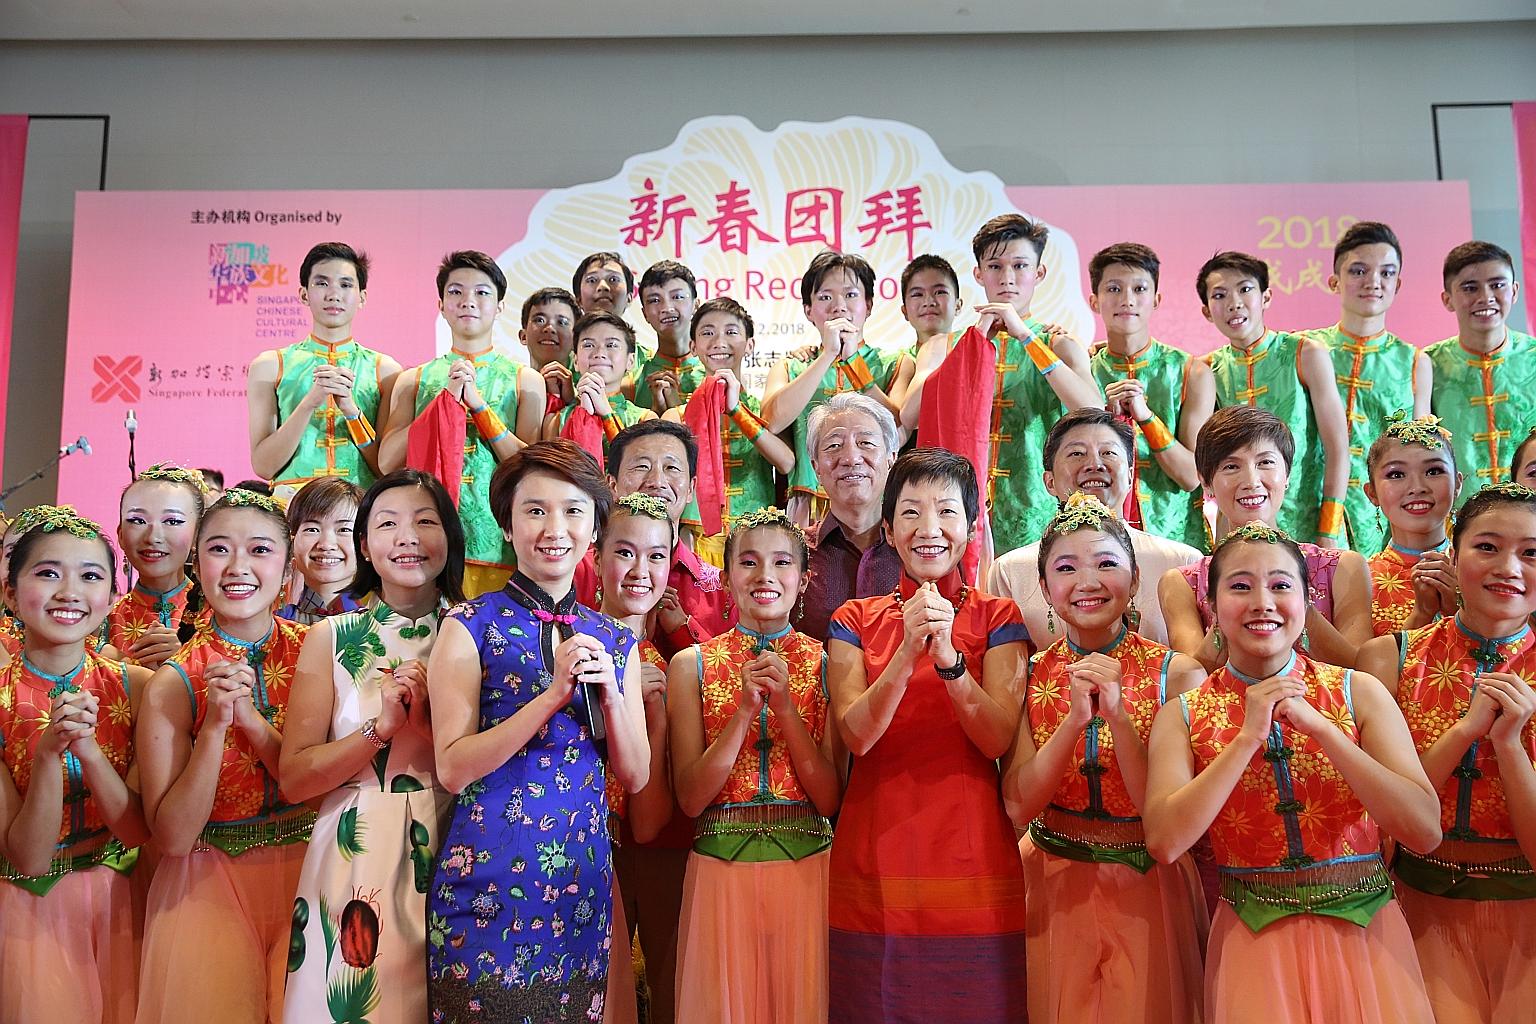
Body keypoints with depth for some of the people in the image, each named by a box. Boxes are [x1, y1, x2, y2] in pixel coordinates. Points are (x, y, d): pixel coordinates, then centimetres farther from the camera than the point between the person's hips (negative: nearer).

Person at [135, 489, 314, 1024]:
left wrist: (250, 718, -20)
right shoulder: (172, 684, -7)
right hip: (209, 885, 0)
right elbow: (173, 837, -10)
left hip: (309, 875, 1)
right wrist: (215, 725, -21)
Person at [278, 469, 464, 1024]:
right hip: (354, 867, 0)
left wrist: (425, 721, -16)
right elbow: (293, 777, -3)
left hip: (451, 860, 0)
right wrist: (380, 728, -17)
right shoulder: (331, 637, 2)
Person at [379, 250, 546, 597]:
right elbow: (388, 461, -1)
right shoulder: (415, 379, 12)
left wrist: (479, 404, -10)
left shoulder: (525, 380, 7)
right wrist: (447, 398, -7)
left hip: (497, 544, -1)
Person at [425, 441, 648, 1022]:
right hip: (486, 875, -4)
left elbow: (634, 776, 5)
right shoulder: (470, 626, -6)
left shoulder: (615, 640, 6)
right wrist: (553, 695, -21)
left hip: (583, 877, 4)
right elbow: (452, 769, -13)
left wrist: (609, 692, -11)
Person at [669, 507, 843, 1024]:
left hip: (808, 867, 0)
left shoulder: (826, 663, 0)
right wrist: (746, 708, -16)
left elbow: (830, 798, -5)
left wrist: (786, 705, -16)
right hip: (720, 867, 0)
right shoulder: (692, 665, 0)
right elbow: (691, 798, -6)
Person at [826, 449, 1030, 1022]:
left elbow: (999, 739, -10)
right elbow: (856, 735, -9)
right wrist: (908, 652, -23)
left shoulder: (998, 618, 2)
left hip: (972, 859, -1)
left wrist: (949, 658, -25)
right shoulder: (856, 620, 4)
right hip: (875, 860, 1)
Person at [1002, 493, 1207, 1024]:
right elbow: (1019, 807, -13)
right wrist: (1076, 718, -25)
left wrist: (1118, 713, -27)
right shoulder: (1028, 676, -5)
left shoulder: (1177, 672, -11)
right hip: (1053, 889, 1)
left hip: (1150, 889, -1)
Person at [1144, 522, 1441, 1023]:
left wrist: (1318, 726, -20)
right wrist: (1249, 736, -20)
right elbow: (1165, 842, -17)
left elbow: (1425, 831, -13)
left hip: (1365, 926, 1)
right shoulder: (1183, 715, -4)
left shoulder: (1359, 692, -4)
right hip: (1252, 937, 0)